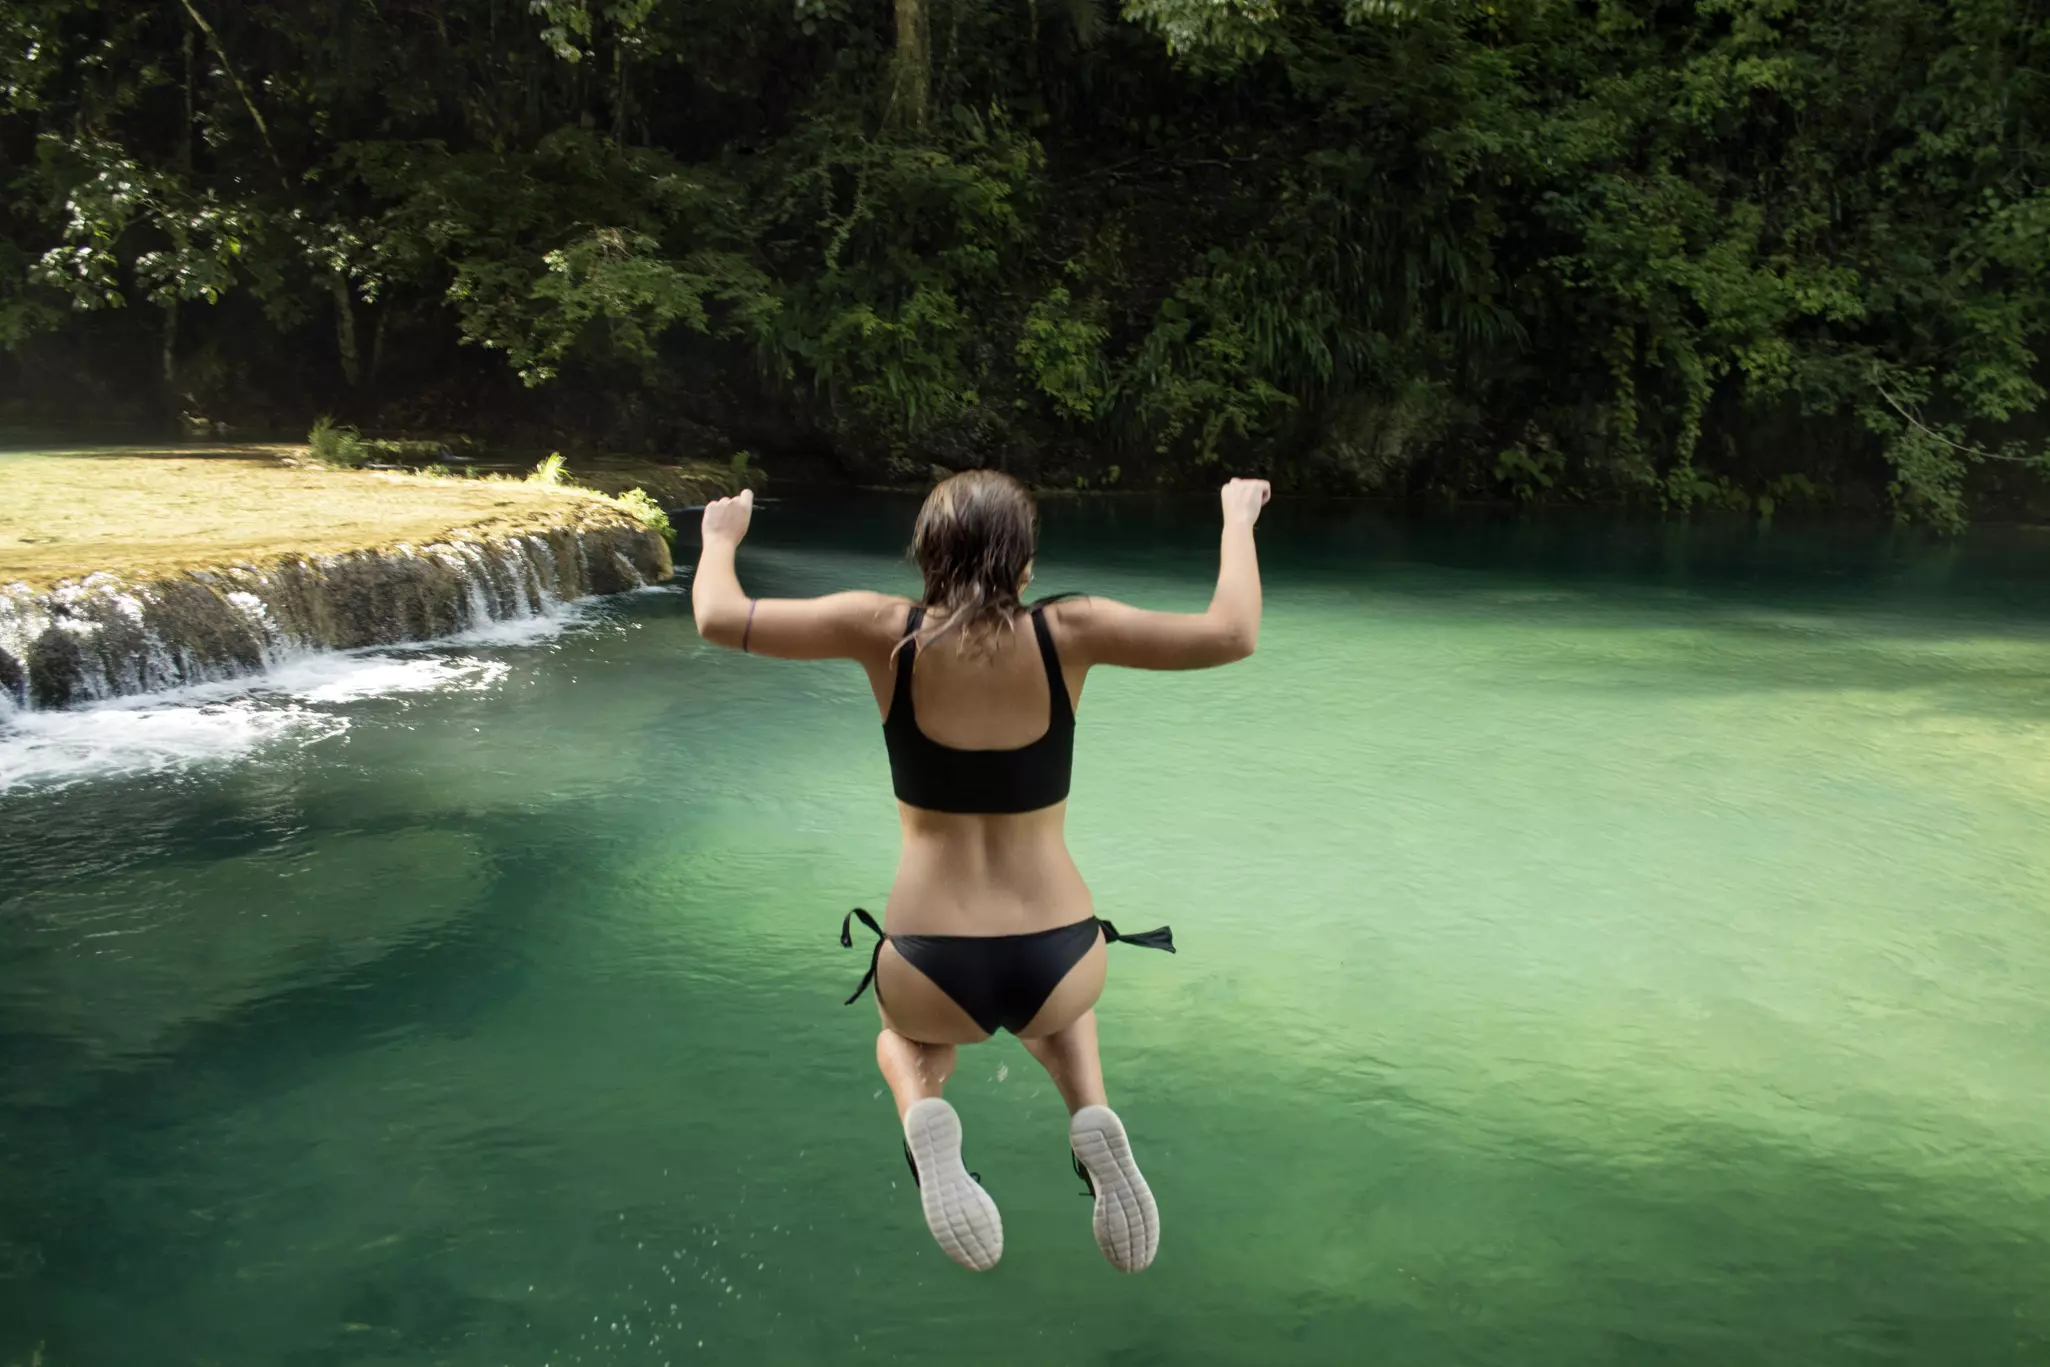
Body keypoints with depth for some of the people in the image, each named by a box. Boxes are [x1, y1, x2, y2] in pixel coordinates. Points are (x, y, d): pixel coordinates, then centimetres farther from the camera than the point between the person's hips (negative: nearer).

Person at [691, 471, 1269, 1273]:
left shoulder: (887, 632, -7)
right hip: (1060, 962, 1)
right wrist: (1238, 520, 13)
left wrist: (721, 537, 17)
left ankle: (924, 1115, 0)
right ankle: (1092, 1118, 6)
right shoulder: (1067, 633, -6)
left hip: (933, 972, -1)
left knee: (908, 1036, 37)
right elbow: (1233, 635, -3)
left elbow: (719, 618, -3)